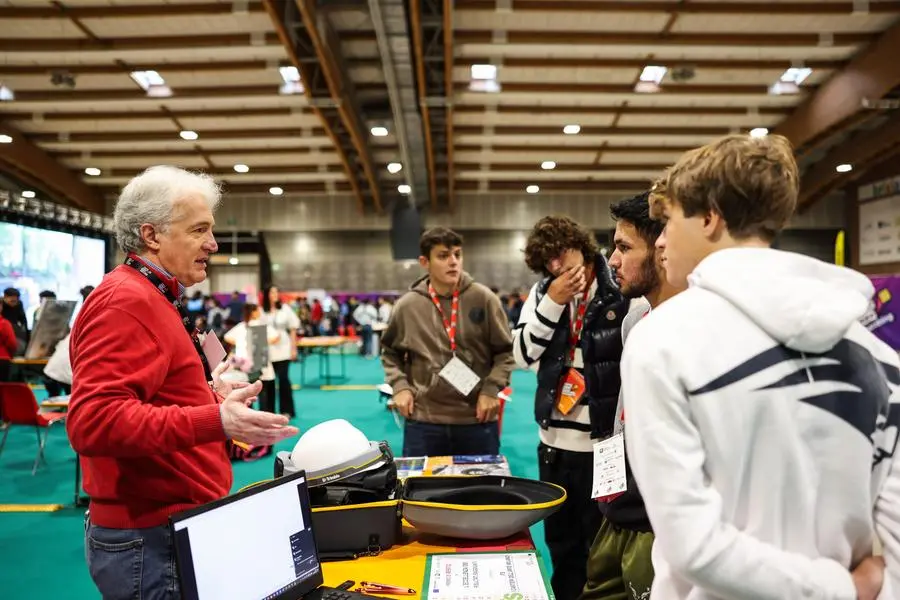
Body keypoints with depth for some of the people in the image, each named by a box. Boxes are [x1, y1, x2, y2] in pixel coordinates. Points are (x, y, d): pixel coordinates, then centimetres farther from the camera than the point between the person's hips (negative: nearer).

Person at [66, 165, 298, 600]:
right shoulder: (126, 301, -20)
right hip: (150, 542, -10)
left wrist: (209, 396, 21)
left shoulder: (150, 297, 13)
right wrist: (215, 421, -36)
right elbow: (93, 420, -31)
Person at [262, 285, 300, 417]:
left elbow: (293, 329, 6)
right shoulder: (262, 311, 1)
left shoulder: (285, 308, 2)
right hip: (267, 351, 1)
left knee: (283, 379, -7)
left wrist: (293, 348, 3)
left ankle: (287, 410, 3)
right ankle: (269, 410, 16)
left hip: (283, 350, -1)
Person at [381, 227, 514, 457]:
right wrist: (399, 385, -1)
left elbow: (505, 351, 3)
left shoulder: (483, 299, -4)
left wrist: (491, 389, -9)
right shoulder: (407, 306, -1)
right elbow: (390, 352, 14)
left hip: (478, 421, 0)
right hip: (423, 422, 1)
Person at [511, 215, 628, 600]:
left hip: (605, 445, -5)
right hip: (555, 443, 5)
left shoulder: (622, 292, -12)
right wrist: (553, 303, -12)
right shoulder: (543, 293, 4)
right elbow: (522, 355, -2)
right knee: (561, 543, 20)